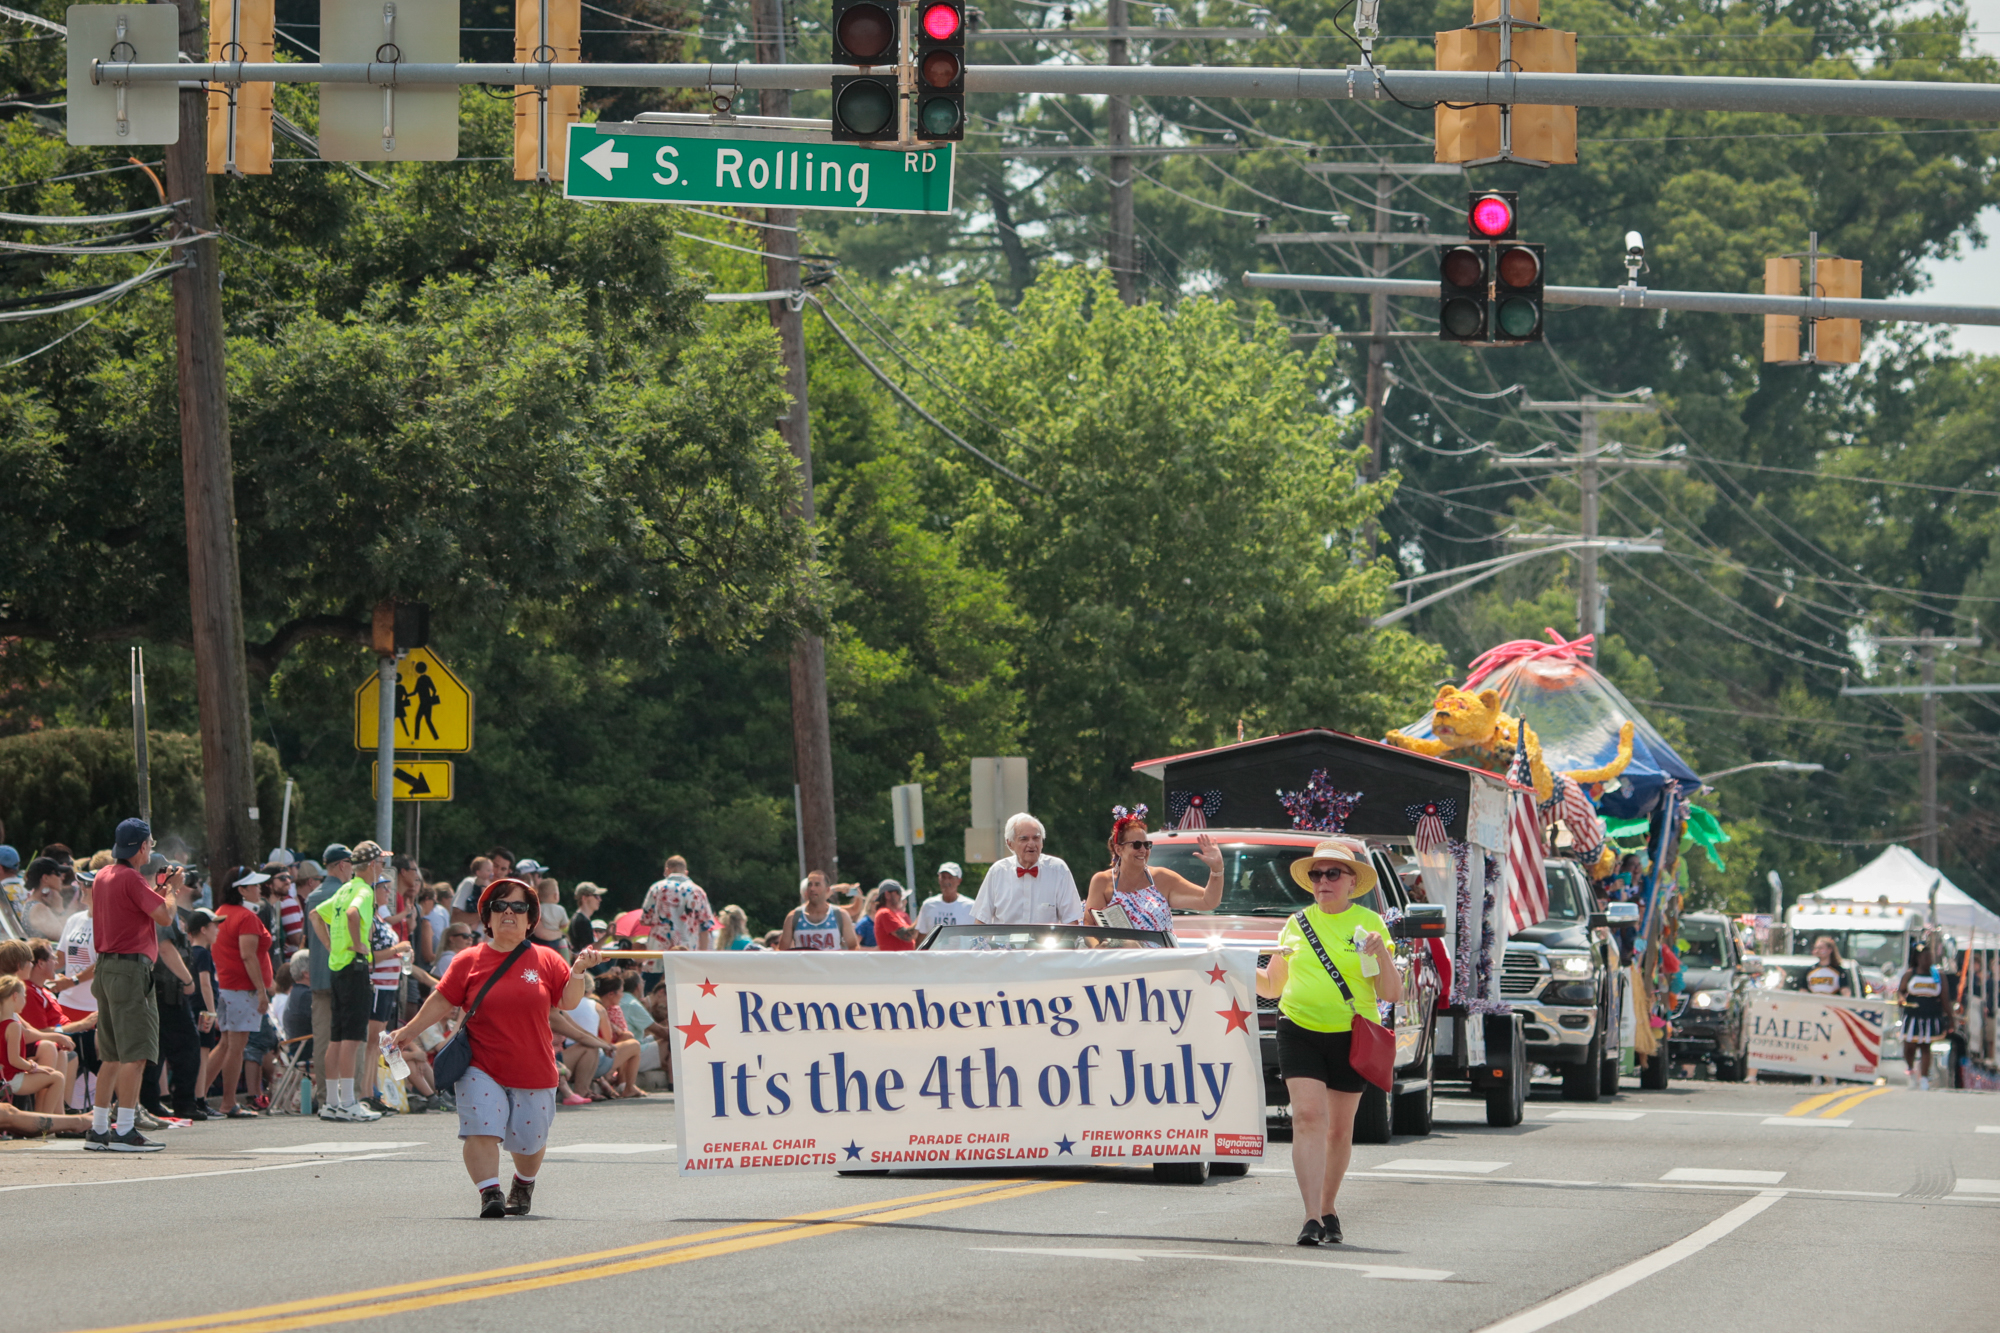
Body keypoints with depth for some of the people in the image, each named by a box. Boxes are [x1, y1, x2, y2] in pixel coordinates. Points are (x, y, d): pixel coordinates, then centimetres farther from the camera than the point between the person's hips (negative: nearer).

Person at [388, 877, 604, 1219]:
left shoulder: (546, 960, 4)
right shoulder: (469, 961, 3)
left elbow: (568, 1001, 3)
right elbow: (443, 1000, 8)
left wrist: (579, 972, -14)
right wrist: (408, 1031, 7)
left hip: (533, 1071, 1)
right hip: (481, 1068, -1)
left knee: (529, 1140, 9)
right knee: (482, 1130, -19)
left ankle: (524, 1185, 39)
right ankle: (490, 1194, -19)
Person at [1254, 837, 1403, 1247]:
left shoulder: (1369, 924, 2)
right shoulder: (1297, 924, 9)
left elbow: (1391, 994, -1)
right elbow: (1272, 985, 17)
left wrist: (1381, 954, -18)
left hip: (1351, 1036, -1)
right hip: (1299, 1031, 1)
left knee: (1340, 1128, 8)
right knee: (1308, 1116, -15)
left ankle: (1328, 1209, 28)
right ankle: (1312, 1218, -21)